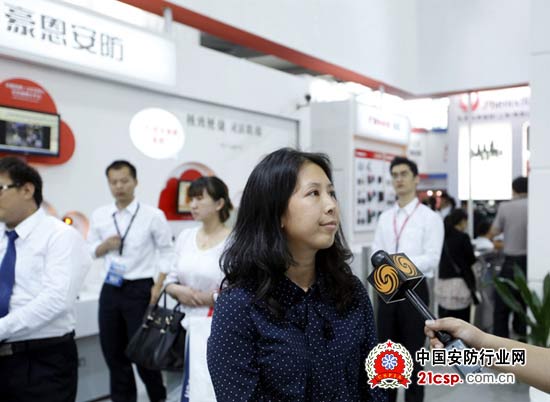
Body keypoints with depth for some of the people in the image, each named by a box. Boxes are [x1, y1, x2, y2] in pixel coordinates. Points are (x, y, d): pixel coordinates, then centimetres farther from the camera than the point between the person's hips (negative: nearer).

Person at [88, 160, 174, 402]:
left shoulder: (153, 216, -7)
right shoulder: (99, 216, 4)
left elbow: (167, 252, -4)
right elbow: (89, 251, 11)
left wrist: (158, 286, -11)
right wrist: (105, 245, -10)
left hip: (140, 289, -4)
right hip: (110, 289, 4)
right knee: (112, 350, 11)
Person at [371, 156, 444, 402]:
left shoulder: (430, 218, -6)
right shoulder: (385, 217, 11)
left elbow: (431, 259, -14)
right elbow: (376, 253, 6)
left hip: (414, 290, -5)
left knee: (413, 354, 6)